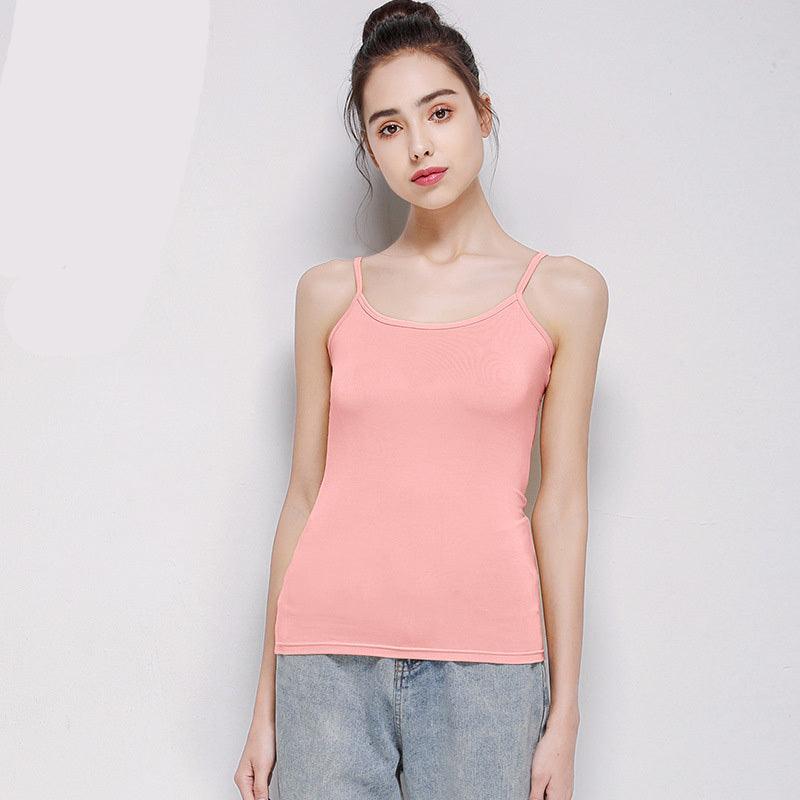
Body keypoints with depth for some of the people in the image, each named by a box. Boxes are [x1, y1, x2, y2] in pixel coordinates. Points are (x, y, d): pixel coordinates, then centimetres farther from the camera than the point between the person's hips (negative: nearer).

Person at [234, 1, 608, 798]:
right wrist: (266, 704, 9)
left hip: (483, 657, -1)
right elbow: (304, 493, 8)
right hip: (328, 651, 1)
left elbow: (559, 501, 2)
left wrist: (564, 713, 1)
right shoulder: (329, 293, 7)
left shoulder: (564, 293, 3)